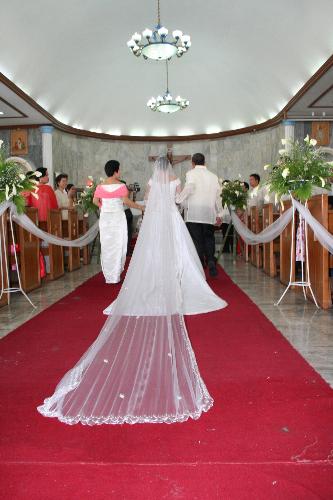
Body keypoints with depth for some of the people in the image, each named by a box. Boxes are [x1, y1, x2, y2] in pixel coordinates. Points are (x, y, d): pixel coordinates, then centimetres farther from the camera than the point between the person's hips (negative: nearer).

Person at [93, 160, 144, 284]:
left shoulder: (100, 186, 0)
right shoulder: (121, 186, -11)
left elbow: (95, 201, 4)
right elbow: (126, 201, -17)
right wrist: (141, 207, -7)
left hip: (105, 218, 4)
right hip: (118, 217, -4)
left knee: (106, 246, 11)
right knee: (118, 245, 5)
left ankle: (108, 276, 18)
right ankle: (115, 276, 8)